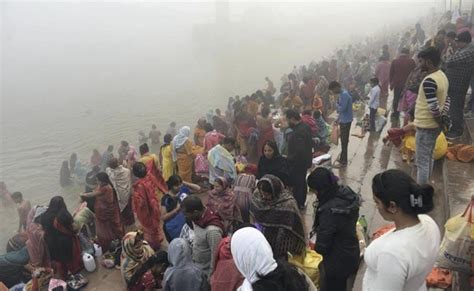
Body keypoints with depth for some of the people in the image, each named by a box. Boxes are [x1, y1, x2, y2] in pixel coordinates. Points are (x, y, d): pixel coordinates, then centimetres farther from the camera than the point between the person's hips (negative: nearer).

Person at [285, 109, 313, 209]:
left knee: (296, 185, 5)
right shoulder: (305, 127, 2)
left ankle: (297, 206, 20)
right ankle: (302, 203, 40)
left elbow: (299, 152, -33)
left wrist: (288, 159, -22)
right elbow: (310, 143, 13)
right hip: (305, 161, 10)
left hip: (298, 163, -10)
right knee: (302, 183, 23)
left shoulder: (298, 132, -30)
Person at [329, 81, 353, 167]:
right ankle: (342, 158, 29)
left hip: (346, 121, -10)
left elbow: (342, 108, -28)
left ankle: (343, 161, 5)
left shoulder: (344, 95, -22)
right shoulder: (342, 94, 10)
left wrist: (337, 104, -9)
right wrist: (338, 118, 18)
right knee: (343, 140, 17)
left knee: (344, 141, -3)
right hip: (343, 120, 10)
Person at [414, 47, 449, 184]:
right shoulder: (442, 76, 8)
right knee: (428, 158, 21)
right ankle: (425, 186, 35)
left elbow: (433, 107, -25)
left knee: (422, 162, 0)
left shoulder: (429, 81, -24)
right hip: (434, 125, 10)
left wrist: (440, 122, -11)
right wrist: (444, 120, 8)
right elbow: (445, 100, 10)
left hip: (425, 126, -10)